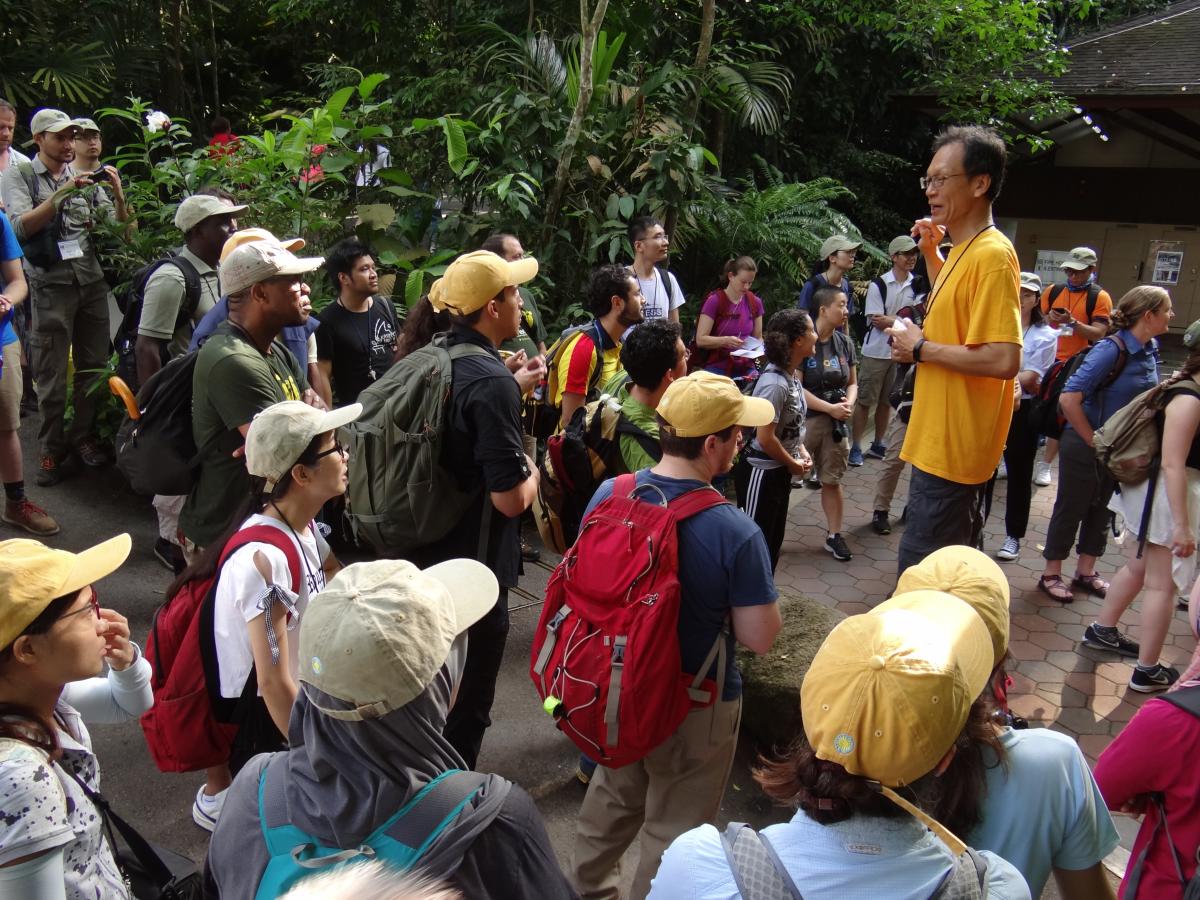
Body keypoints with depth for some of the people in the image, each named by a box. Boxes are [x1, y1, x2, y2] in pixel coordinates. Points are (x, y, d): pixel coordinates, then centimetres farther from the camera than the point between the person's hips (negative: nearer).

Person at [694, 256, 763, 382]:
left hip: (746, 369, 4)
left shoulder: (755, 302, 7)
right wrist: (726, 340, -25)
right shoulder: (714, 301, -7)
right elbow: (700, 340, -10)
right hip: (717, 370, -4)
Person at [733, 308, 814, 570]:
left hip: (780, 471, 9)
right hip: (761, 472, -9)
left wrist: (801, 451, 4)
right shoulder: (774, 383, -25)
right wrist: (793, 464, -11)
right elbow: (765, 438, -24)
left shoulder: (791, 375, 2)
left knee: (774, 539, 20)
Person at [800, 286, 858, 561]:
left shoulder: (845, 342, 7)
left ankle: (834, 535, 22)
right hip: (804, 420, -5)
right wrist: (830, 408, -15)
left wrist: (849, 402, -7)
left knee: (832, 481, 12)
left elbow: (853, 382, 15)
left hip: (836, 422, 6)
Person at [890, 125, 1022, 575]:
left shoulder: (992, 254, -19)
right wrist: (931, 253, 20)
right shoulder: (964, 250, 11)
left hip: (950, 447, -11)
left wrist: (921, 348, -17)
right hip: (942, 438, 11)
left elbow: (1004, 360, -29)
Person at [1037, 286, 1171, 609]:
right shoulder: (1112, 349, -23)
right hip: (1086, 447, -7)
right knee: (1071, 508, 5)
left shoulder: (1150, 350, 0)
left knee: (1101, 509, 17)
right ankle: (1051, 574, 20)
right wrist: (1093, 441, -18)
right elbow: (1069, 398, -28)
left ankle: (1086, 572, 33)